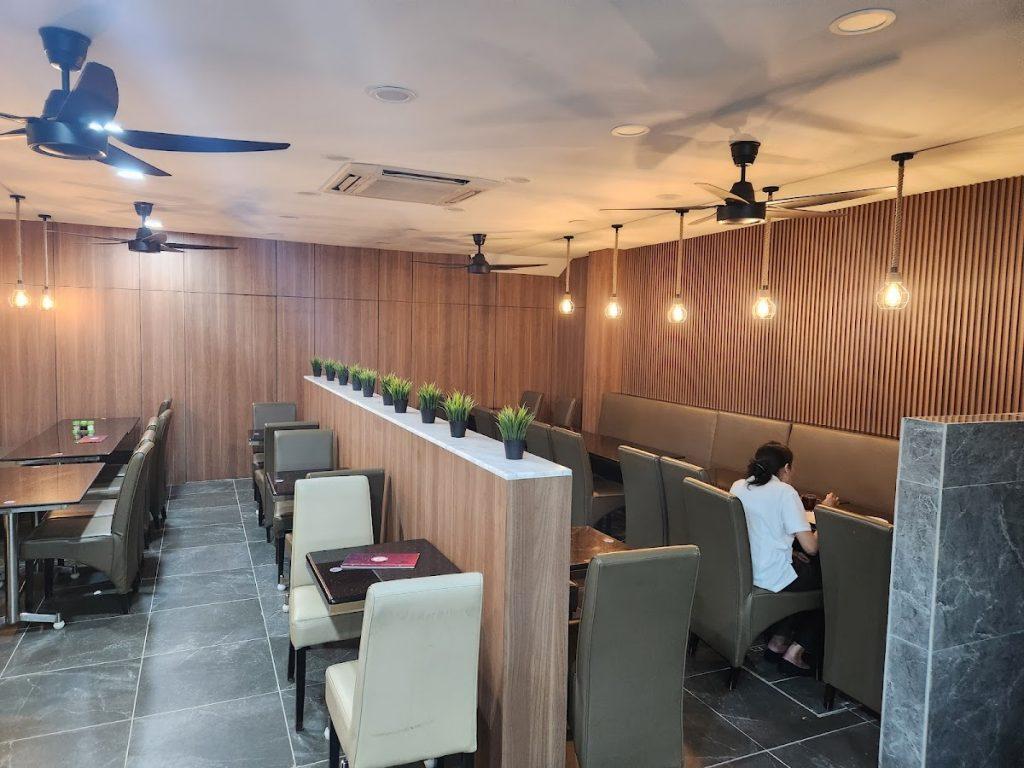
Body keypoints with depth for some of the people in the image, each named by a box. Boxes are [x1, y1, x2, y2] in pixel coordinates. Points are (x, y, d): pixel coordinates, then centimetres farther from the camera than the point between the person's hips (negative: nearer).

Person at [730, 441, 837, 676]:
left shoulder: (738, 486, 5)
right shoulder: (785, 492, -14)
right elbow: (811, 547, -15)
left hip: (741, 568, 7)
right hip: (771, 576, -7)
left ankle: (777, 641, 28)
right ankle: (794, 653, 14)